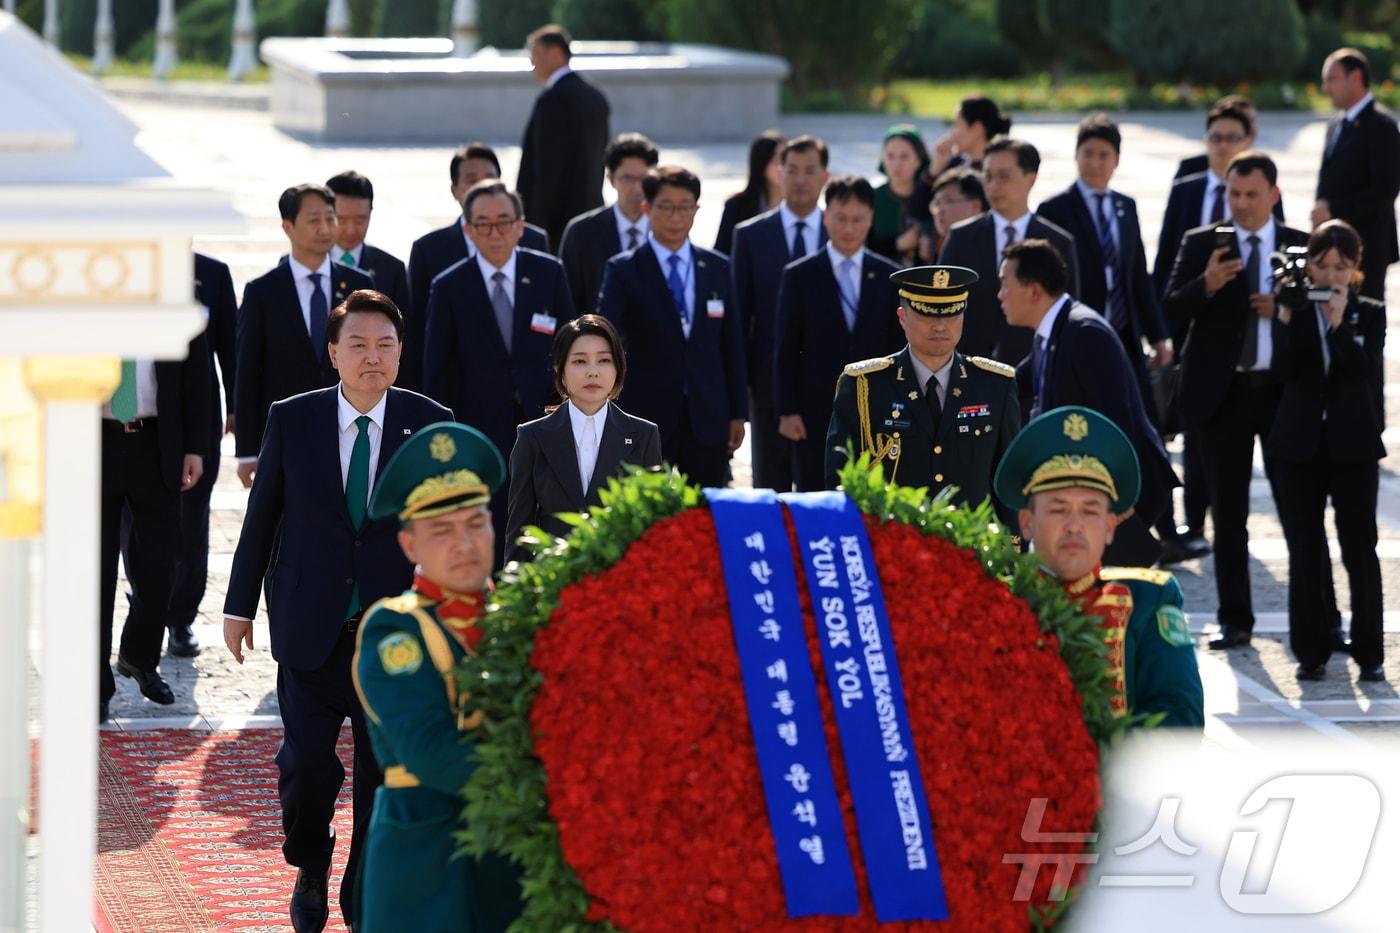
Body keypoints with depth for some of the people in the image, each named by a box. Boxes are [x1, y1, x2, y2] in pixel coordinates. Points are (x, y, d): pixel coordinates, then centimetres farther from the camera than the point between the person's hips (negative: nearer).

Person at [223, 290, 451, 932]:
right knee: (305, 762, -3)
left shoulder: (430, 424, -3)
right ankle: (309, 871, 25)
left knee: (384, 770, 6)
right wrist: (240, 606, 8)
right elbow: (261, 516, 5)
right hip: (309, 628, 0)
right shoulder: (292, 420, -2)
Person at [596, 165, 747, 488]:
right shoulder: (623, 271, -1)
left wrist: (738, 413, 9)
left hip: (707, 418, 3)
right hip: (647, 418, -3)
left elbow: (732, 342, 12)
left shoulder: (718, 268, 10)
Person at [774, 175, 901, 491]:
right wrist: (786, 411, -4)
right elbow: (785, 350, 1)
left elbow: (899, 347, 9)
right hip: (816, 415, -1)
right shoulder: (799, 276, 2)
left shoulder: (889, 277, 7)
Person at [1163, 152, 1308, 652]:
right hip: (1223, 393, 1)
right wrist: (1206, 284, -24)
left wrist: (1286, 310, -13)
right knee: (1228, 513, 6)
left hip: (1284, 390, 0)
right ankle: (1235, 620, 12)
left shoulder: (1302, 247, 5)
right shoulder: (1200, 244, 3)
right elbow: (1171, 311, -6)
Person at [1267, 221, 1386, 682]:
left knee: (1360, 549, -1)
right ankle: (1311, 651, 12)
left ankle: (1369, 653, 6)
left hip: (1353, 445, -1)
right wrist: (1285, 319, -19)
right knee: (1304, 553, 4)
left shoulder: (1369, 314, 2)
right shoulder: (1295, 311, 3)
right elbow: (1285, 371, -8)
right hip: (1299, 444, 1)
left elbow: (1364, 369, -13)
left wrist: (1339, 321, -22)